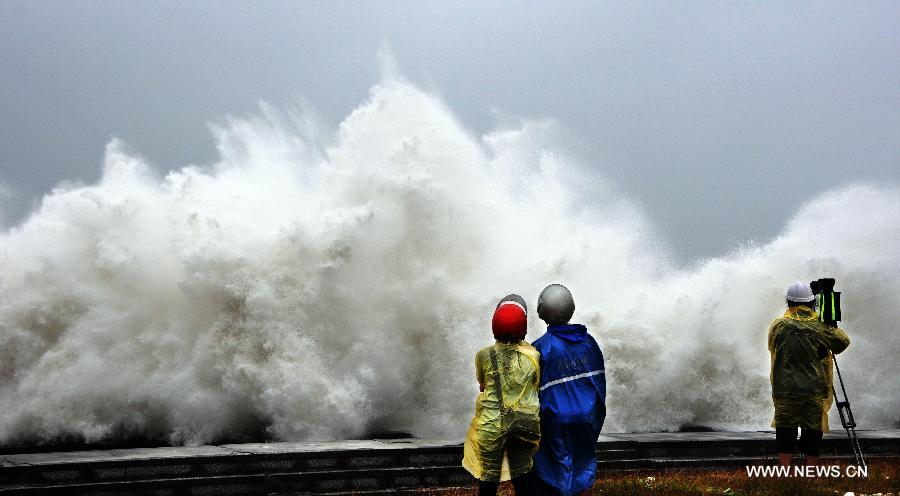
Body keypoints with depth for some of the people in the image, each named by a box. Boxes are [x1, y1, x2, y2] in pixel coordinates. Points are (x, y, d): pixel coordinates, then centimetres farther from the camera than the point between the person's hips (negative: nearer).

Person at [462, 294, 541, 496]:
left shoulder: (484, 356, -10)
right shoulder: (533, 356, -11)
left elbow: (482, 385, 5)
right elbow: (537, 386, 1)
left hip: (491, 426, -1)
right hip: (524, 424, 1)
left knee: (488, 480, 10)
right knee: (521, 479, 16)